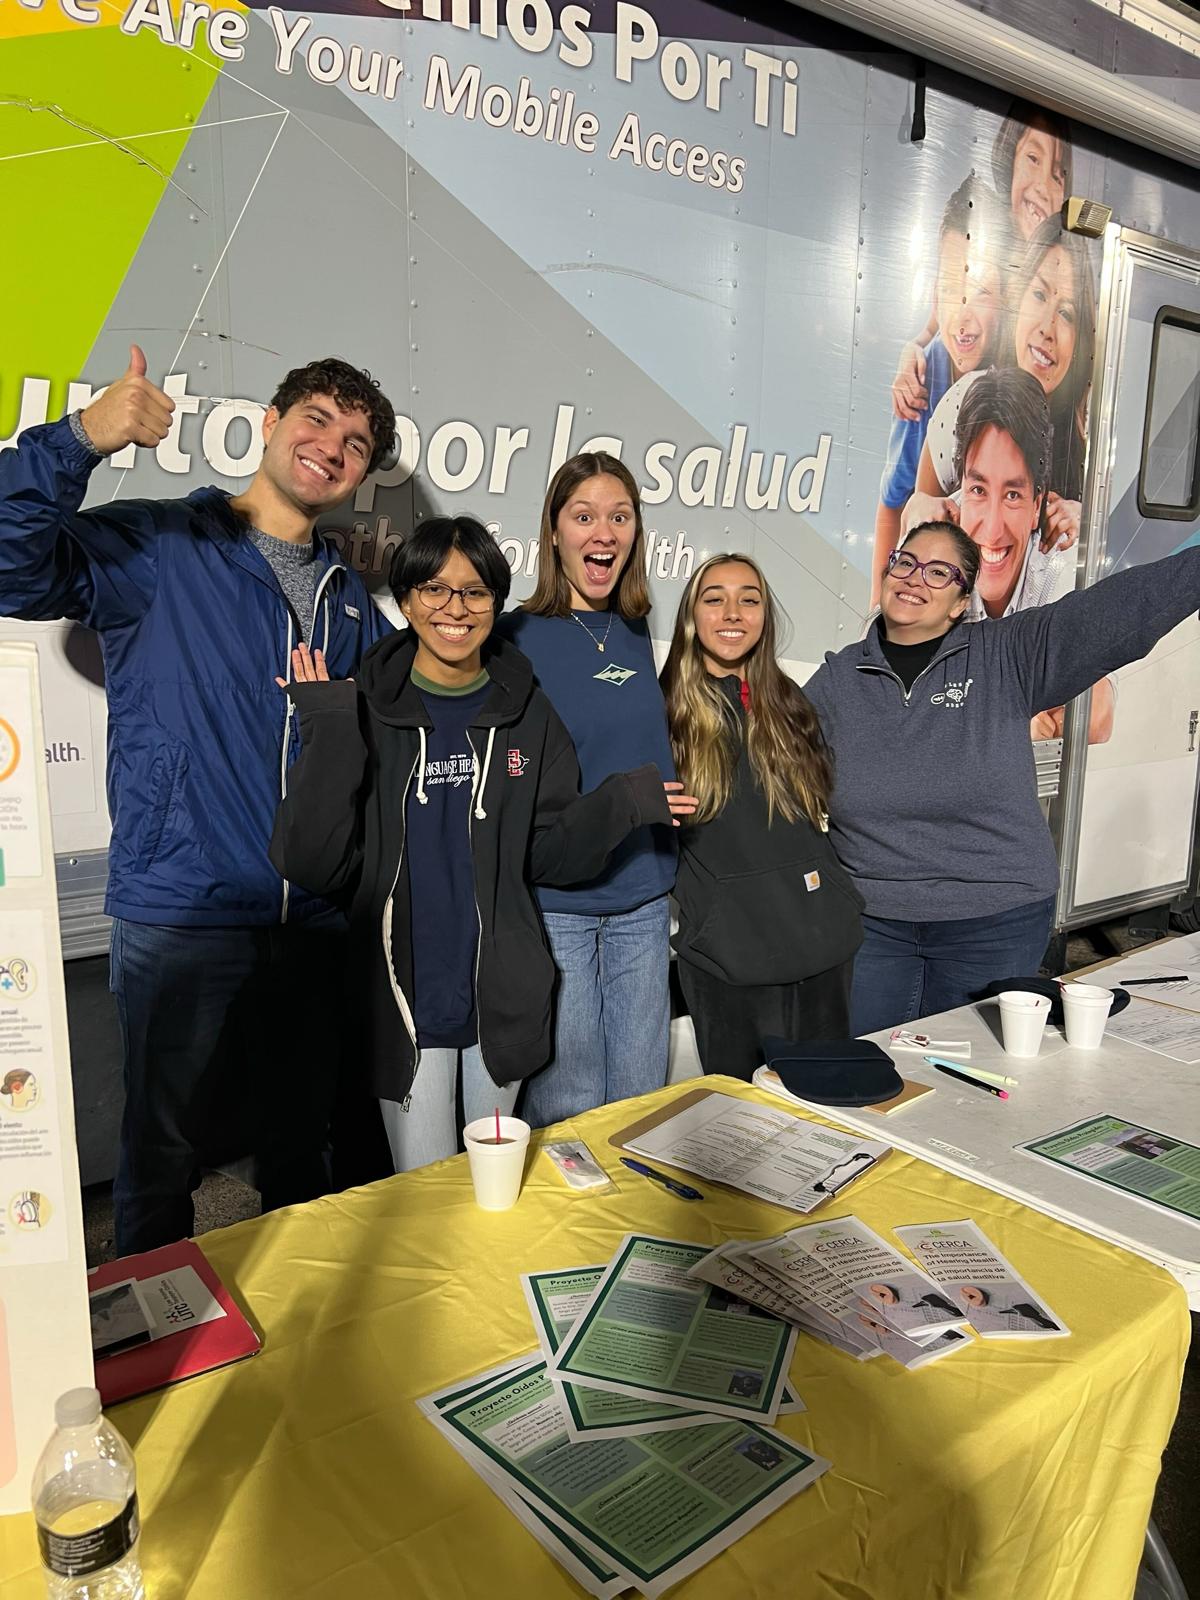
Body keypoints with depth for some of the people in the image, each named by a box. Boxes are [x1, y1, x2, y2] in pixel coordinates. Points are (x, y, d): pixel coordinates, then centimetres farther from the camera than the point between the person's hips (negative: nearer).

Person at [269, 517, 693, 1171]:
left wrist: (620, 804, -13)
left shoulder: (526, 713, 1)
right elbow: (312, 865, -15)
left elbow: (548, 854, 3)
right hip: (405, 998, -2)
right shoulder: (365, 710, -7)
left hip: (502, 996, 3)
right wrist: (329, 737, -24)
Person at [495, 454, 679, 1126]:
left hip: (642, 900, 5)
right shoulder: (516, 638, -8)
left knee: (641, 1099, 13)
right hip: (552, 902, -5)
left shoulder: (637, 634, 7)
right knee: (567, 1109, 5)